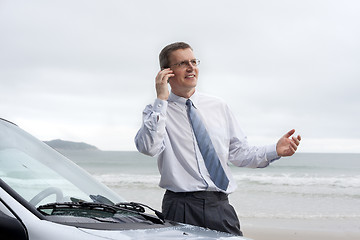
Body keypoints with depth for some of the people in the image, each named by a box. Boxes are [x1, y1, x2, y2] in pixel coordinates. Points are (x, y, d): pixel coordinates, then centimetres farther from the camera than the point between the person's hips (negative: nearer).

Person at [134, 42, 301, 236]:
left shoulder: (218, 107, 13)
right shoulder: (157, 112, 2)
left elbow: (240, 153, 13)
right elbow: (148, 147, -19)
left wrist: (275, 150, -2)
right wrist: (161, 100, -17)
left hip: (220, 206, 3)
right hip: (181, 207, -3)